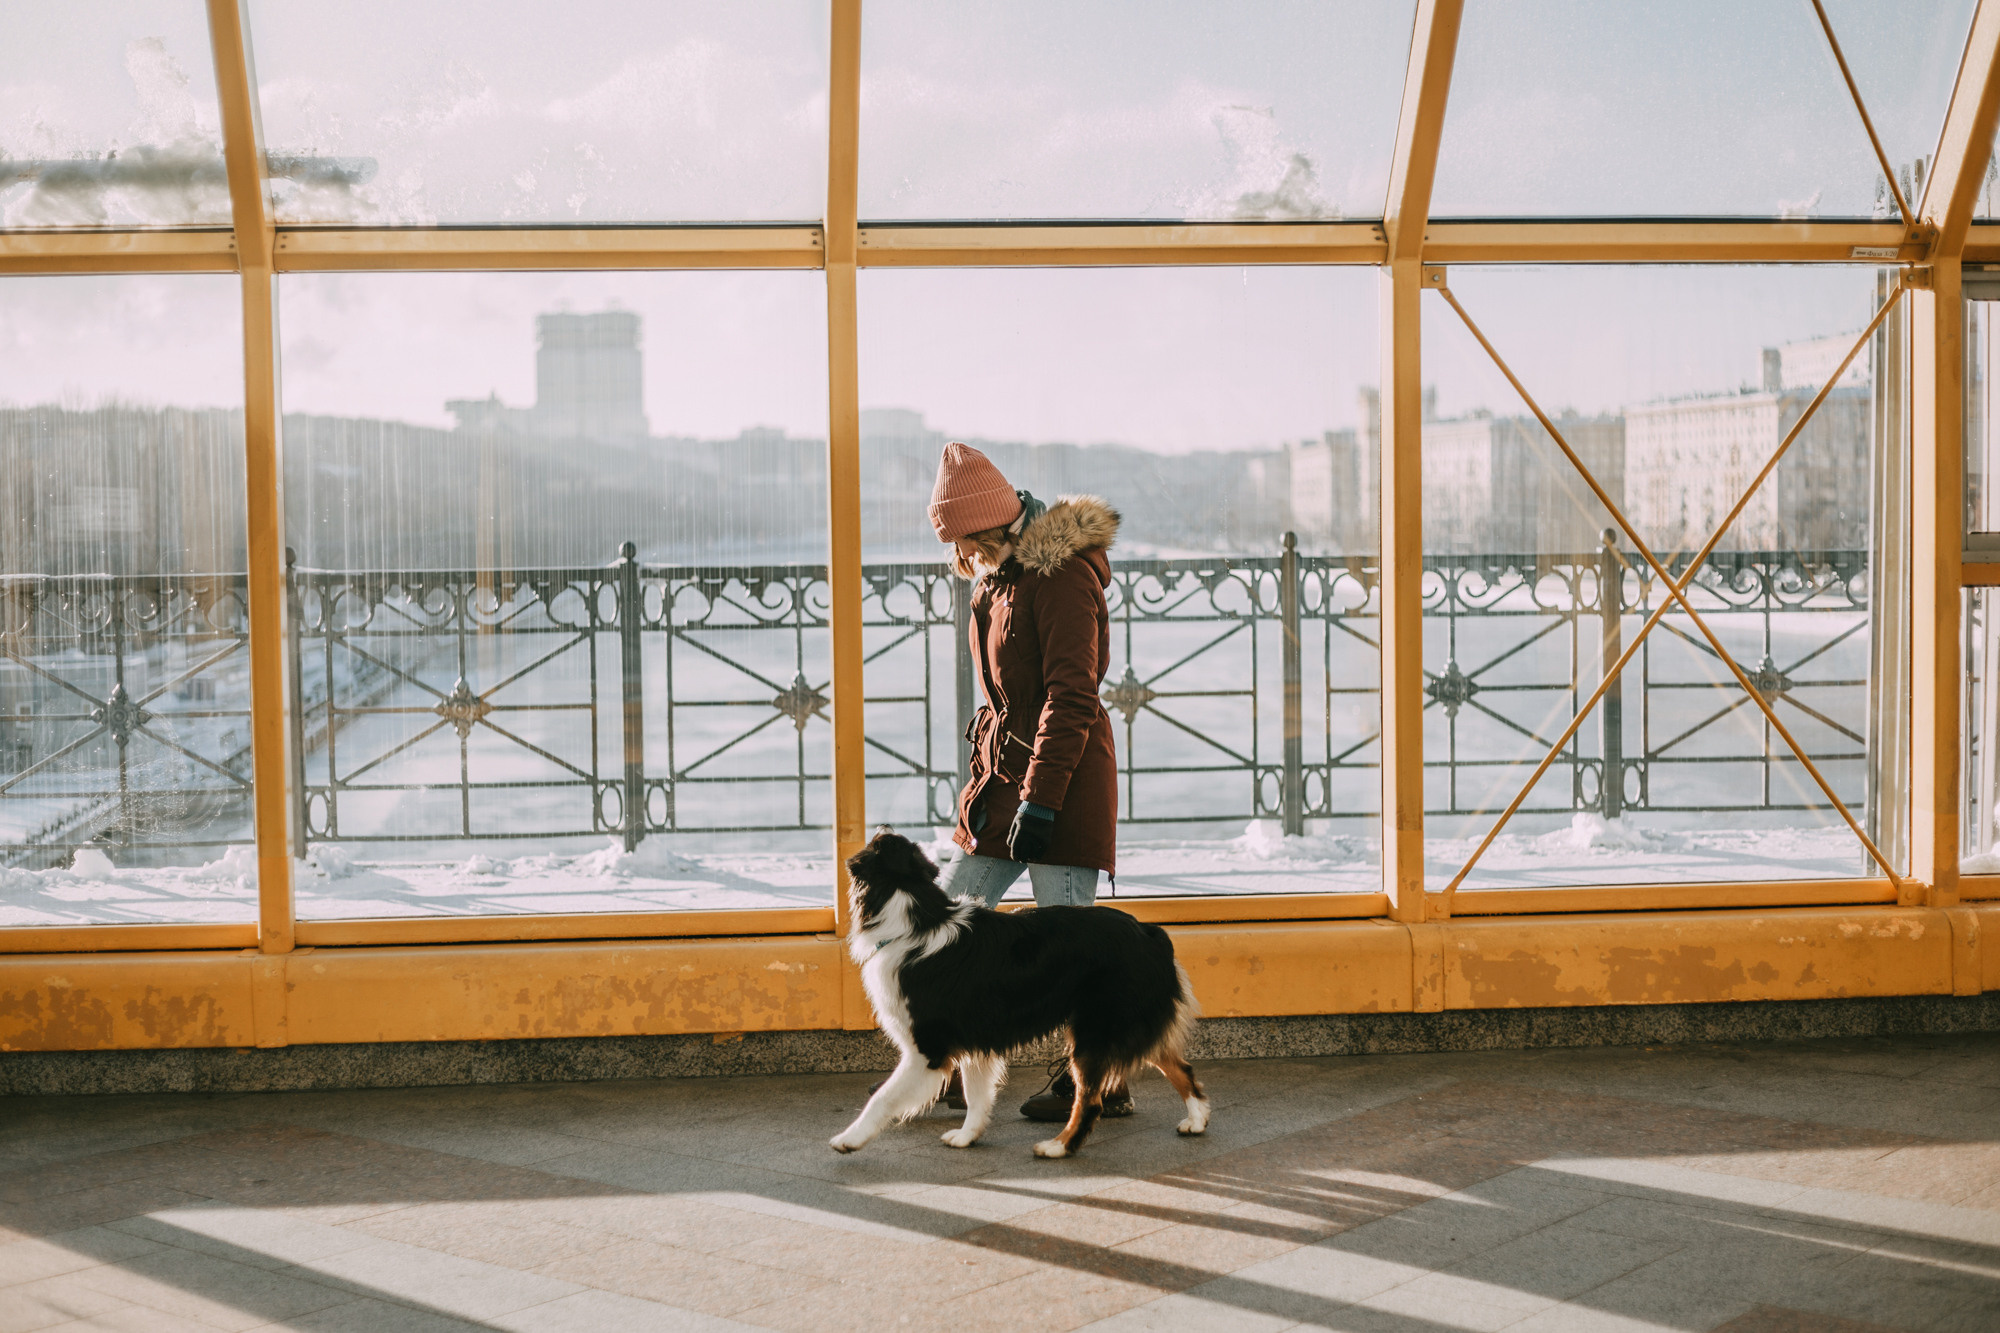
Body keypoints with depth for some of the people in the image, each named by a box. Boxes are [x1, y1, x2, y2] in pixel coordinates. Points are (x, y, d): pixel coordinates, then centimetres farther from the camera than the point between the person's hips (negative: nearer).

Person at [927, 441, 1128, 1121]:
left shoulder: (1062, 573, -14)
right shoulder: (999, 577, 14)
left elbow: (1070, 695, -19)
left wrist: (1039, 798, -22)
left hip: (1063, 778, -9)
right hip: (1006, 772, 9)